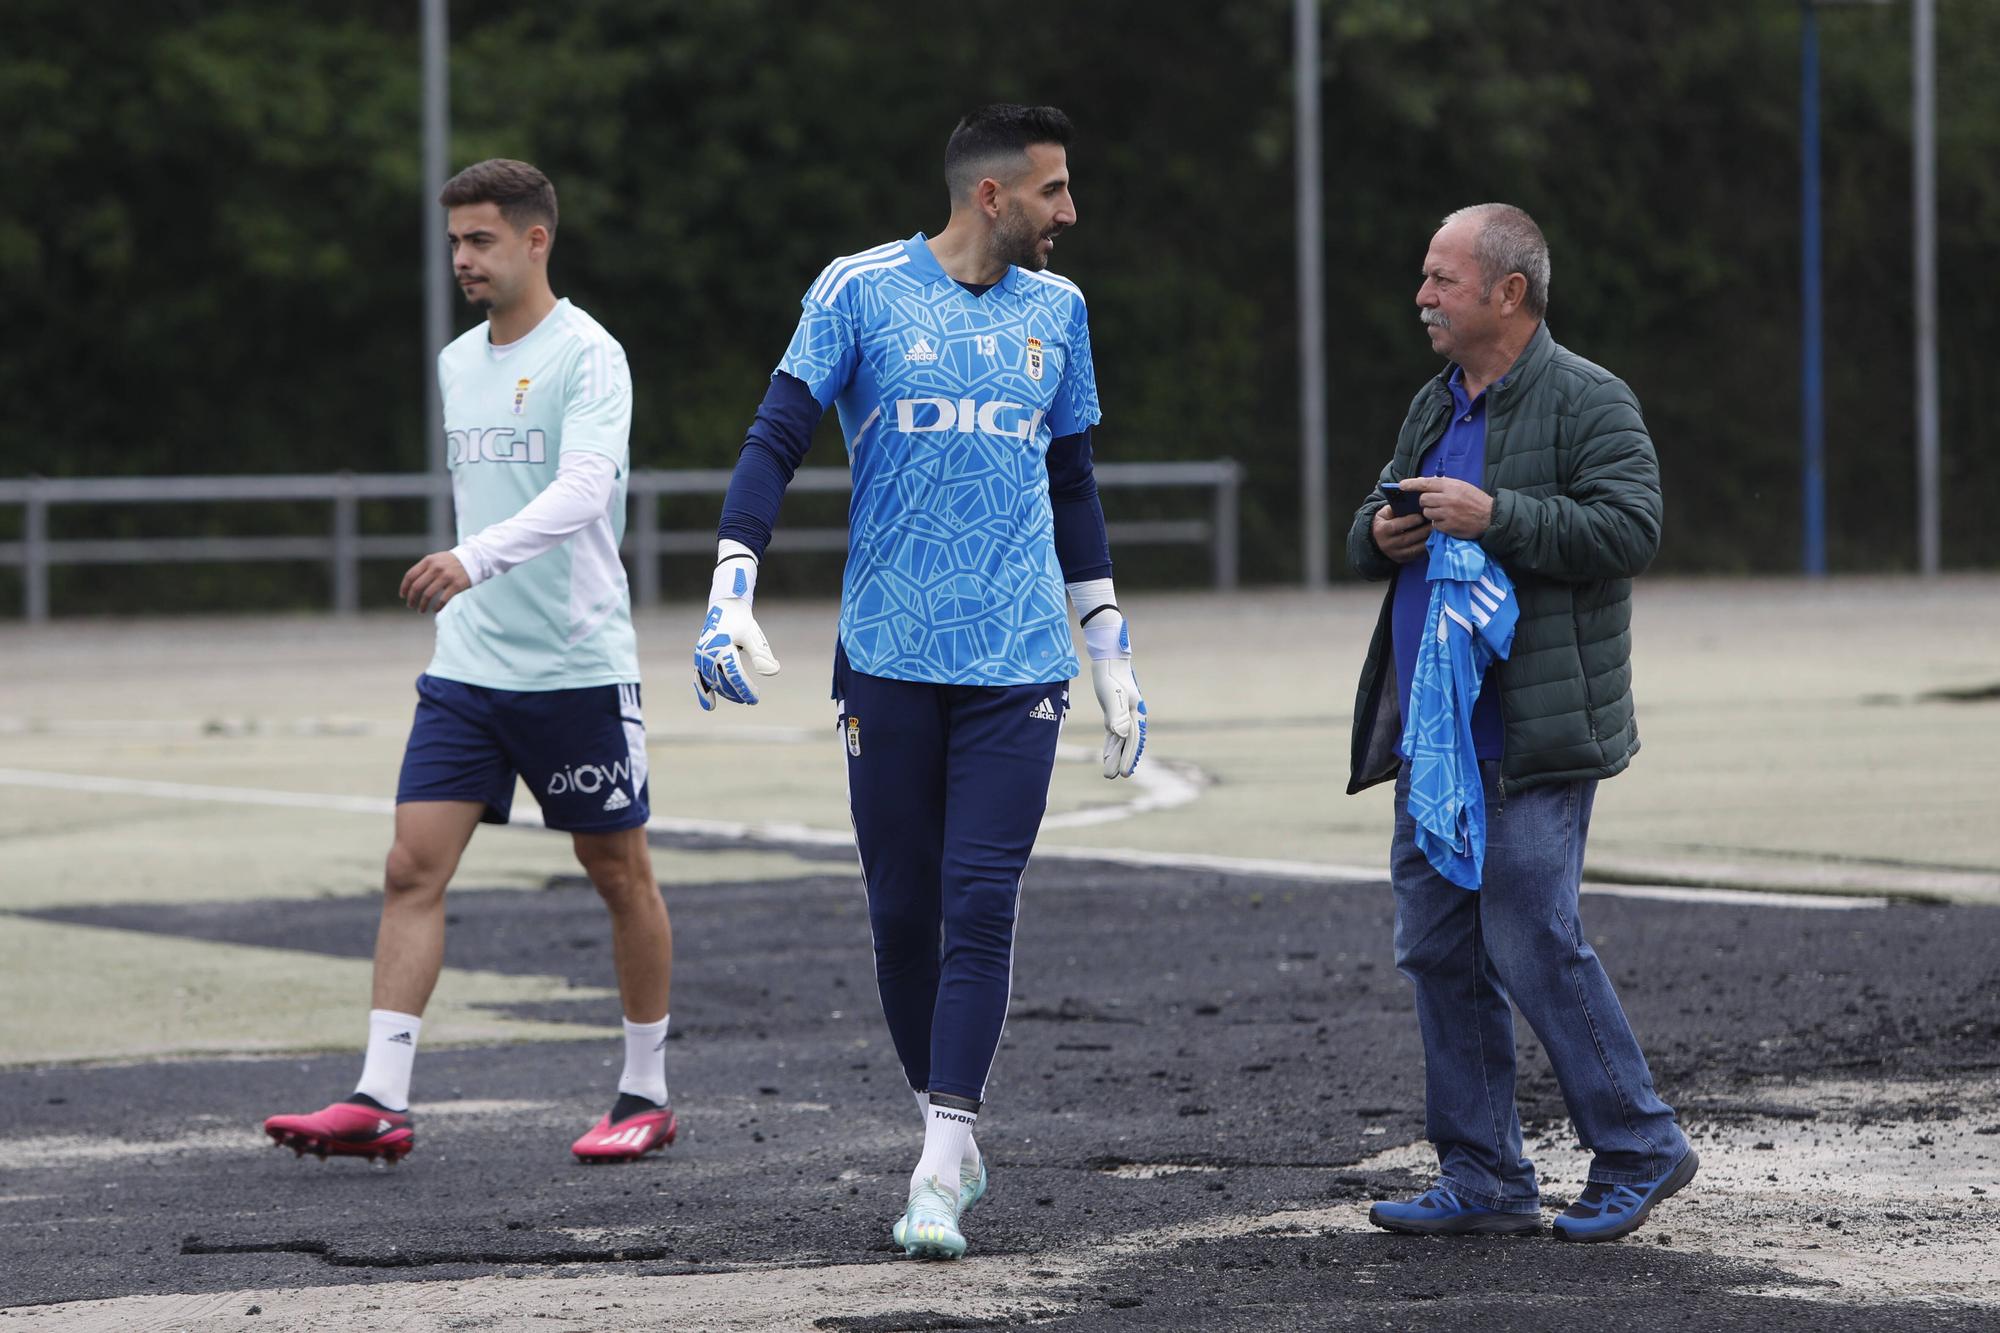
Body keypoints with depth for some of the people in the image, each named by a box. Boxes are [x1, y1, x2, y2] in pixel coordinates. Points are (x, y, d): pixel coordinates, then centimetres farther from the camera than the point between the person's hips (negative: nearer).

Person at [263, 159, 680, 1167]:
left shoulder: (587, 357, -11)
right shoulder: (457, 363, 12)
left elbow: (582, 488, -26)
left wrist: (476, 558, -39)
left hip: (579, 666, -6)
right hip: (467, 665, 6)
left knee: (619, 874, 6)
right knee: (412, 867, -5)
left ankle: (645, 1094, 18)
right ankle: (381, 1102, -8)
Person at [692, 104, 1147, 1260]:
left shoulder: (1056, 309, 12)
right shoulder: (862, 291, 0)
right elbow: (775, 443, -2)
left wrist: (1112, 650, 21)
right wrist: (732, 595, -14)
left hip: (1017, 665, 2)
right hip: (889, 659, -1)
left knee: (981, 905, -10)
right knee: (903, 912, 2)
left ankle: (940, 1176, -11)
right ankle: (950, 1138, 20)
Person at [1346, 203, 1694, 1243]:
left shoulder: (1589, 403, -7)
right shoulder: (1435, 407, 18)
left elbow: (1627, 530, -18)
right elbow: (1368, 528, 27)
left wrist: (1492, 516, -23)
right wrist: (1379, 536, 3)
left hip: (1531, 742, -8)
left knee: (1533, 943, -10)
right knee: (1438, 949, 6)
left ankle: (1638, 1150, 4)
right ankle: (1483, 1178, 13)